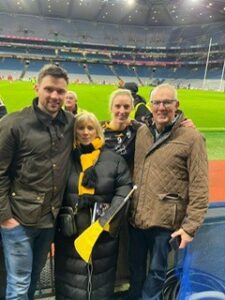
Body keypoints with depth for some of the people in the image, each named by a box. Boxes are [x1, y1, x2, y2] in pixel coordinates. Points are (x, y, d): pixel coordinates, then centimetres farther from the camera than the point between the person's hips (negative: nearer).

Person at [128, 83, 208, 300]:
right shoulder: (141, 132, 5)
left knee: (156, 272, 14)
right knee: (136, 268, 21)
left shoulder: (191, 138, -11)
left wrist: (190, 226, -14)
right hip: (136, 217, 5)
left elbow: (199, 187, -12)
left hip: (165, 220, -5)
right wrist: (127, 206, 11)